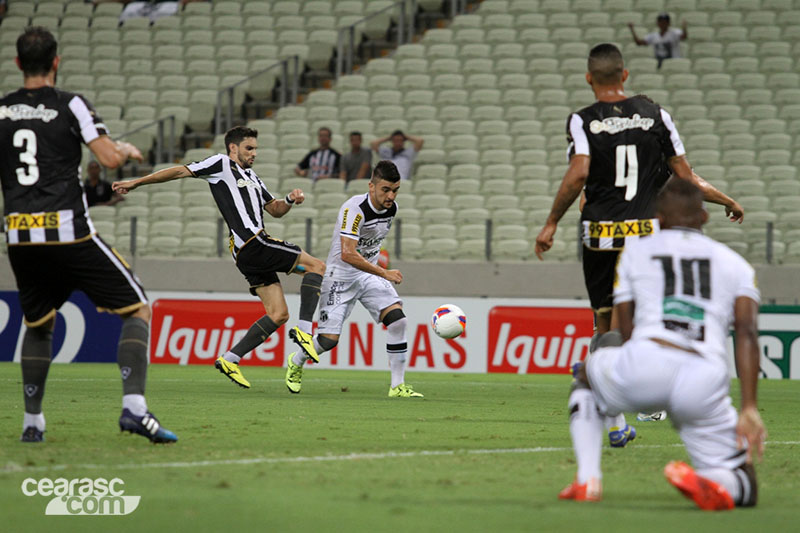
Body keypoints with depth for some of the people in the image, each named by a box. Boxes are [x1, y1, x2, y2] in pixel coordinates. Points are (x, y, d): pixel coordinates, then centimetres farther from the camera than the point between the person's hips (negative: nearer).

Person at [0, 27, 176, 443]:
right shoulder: (70, 106, -4)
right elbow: (109, 158, -12)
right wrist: (128, 150, 10)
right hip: (68, 233, -4)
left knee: (38, 325, 24)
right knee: (137, 309, 4)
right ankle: (134, 406, -12)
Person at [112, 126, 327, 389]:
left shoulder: (252, 177, 28)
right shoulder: (221, 164, 3)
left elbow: (274, 209, 30)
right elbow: (179, 171, 3)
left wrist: (290, 200, 8)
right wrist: (136, 182, 2)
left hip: (248, 255, 9)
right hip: (253, 243, -9)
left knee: (278, 314, 5)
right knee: (317, 266, -9)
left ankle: (230, 359, 4)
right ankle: (303, 329, -19)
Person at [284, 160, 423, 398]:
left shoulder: (392, 208, -2)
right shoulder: (355, 208, -25)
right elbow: (347, 254, -34)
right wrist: (385, 273, -35)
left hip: (370, 273, 6)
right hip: (341, 275, -6)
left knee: (397, 319, -16)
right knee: (329, 339, -7)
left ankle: (398, 386, -11)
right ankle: (296, 362, 27)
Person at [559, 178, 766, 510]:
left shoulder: (636, 252, 22)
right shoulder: (736, 263, 22)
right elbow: (747, 333, 6)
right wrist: (749, 408, -1)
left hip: (642, 368, 0)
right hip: (705, 385, 0)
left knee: (586, 376, 36)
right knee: (742, 488, 16)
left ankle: (588, 480, 17)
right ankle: (707, 484, -23)